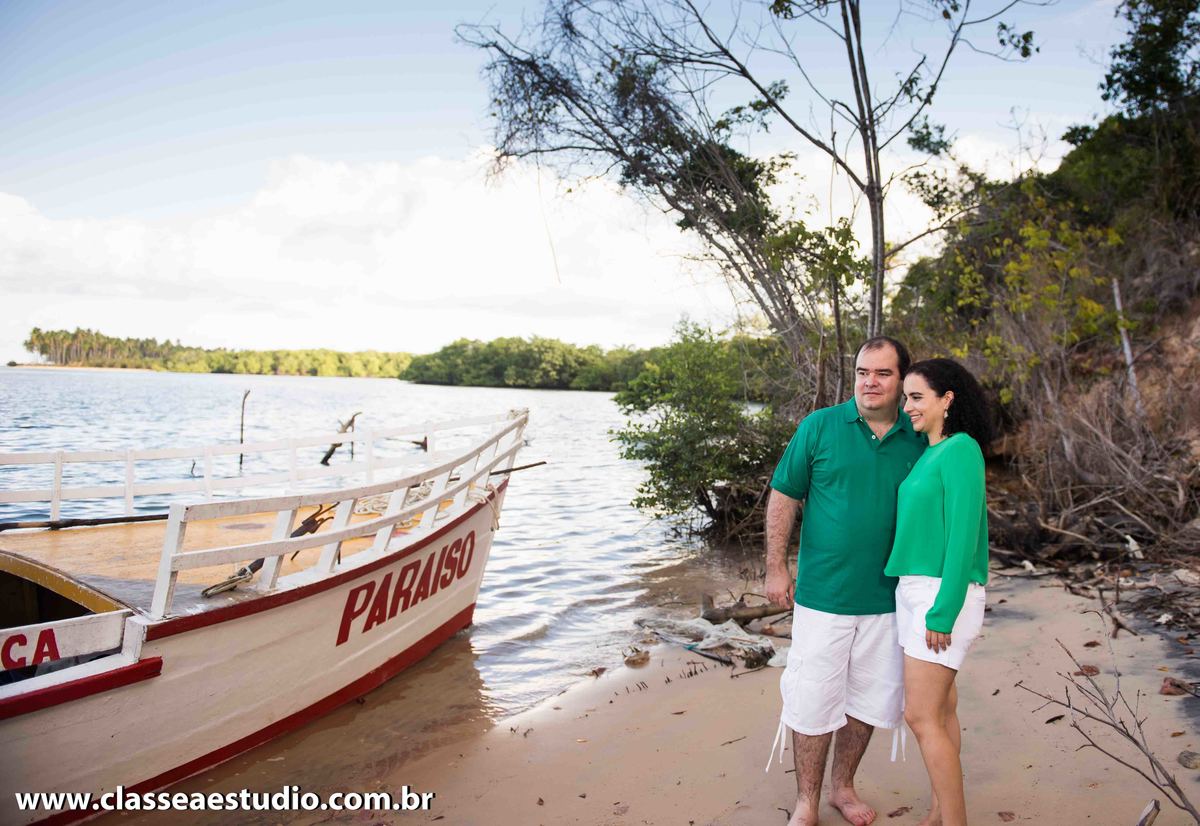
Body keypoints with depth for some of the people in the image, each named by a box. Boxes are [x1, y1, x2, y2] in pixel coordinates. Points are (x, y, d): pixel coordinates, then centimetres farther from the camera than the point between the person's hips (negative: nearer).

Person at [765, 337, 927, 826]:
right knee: (813, 699, 3)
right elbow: (783, 496, -2)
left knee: (867, 697, 15)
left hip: (886, 598, 3)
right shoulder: (820, 426, -5)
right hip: (823, 593, -3)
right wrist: (776, 567, -6)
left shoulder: (917, 440, 3)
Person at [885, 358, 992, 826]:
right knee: (940, 708, 14)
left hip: (944, 594, -9)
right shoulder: (928, 454, 13)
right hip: (914, 589, 9)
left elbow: (963, 534, -18)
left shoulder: (961, 450, -14)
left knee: (920, 714, -7)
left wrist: (943, 612, -19)